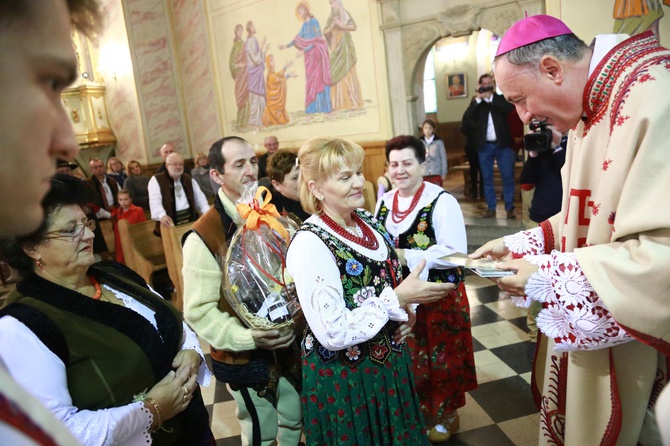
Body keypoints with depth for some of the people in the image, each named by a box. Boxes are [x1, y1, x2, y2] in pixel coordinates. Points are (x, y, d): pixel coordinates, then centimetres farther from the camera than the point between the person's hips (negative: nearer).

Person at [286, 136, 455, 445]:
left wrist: (406, 311, -7)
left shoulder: (367, 221, -3)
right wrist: (398, 299, -26)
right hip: (341, 378, -7)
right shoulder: (309, 244, -26)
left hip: (389, 360, 7)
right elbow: (333, 333, -29)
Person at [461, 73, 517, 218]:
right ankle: (491, 208, 13)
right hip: (484, 146, 1)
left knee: (508, 177, -1)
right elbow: (466, 120, -8)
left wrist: (490, 98, -16)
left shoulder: (501, 98, 6)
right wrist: (478, 99, -11)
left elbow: (509, 109, -16)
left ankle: (510, 207, 7)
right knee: (487, 179, 5)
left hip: (502, 144, -1)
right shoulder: (476, 101, 7)